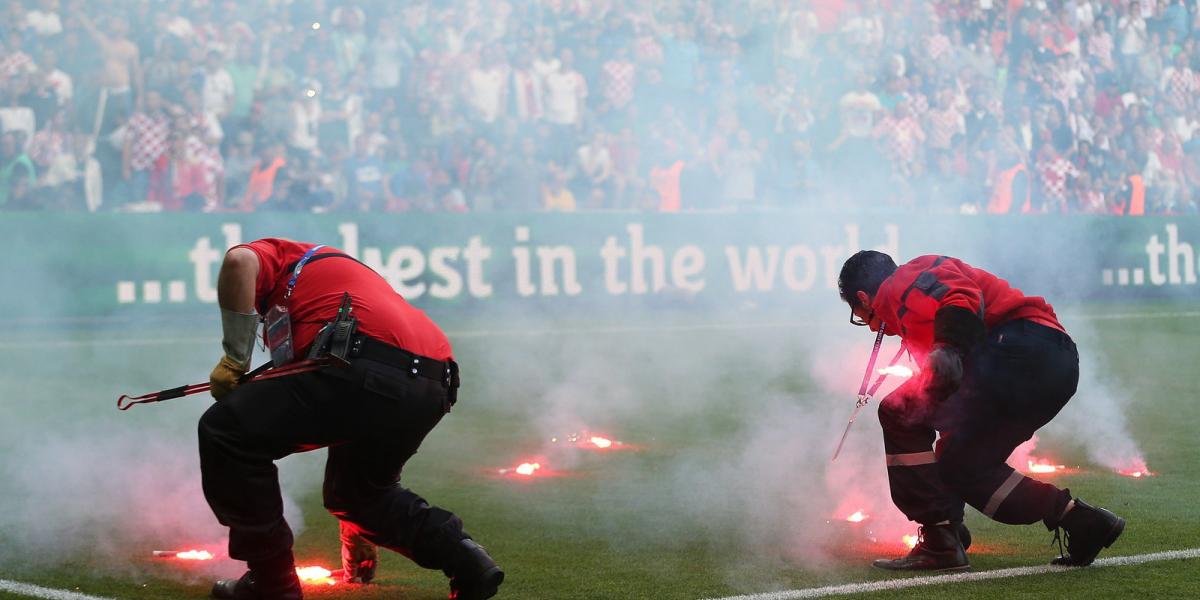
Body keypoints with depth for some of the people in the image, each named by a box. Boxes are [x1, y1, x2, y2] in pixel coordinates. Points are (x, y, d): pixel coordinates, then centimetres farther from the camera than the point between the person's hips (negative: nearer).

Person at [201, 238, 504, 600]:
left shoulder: (282, 257, 25)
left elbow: (239, 261, -6)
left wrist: (234, 360, 3)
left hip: (368, 369, -9)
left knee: (226, 430, 0)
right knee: (356, 491, 33)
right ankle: (461, 555, 14)